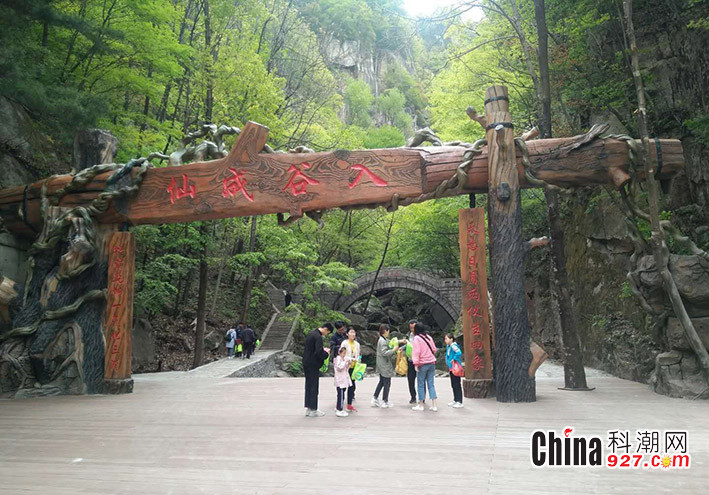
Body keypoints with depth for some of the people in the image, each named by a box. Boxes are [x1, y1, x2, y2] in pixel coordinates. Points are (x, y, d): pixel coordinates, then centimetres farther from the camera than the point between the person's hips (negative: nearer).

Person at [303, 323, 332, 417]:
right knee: (314, 387, 0)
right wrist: (326, 353, -5)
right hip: (313, 365, -9)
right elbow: (319, 352, -26)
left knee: (308, 386, 14)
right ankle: (313, 410, 6)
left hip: (306, 364, 9)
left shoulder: (311, 334, 11)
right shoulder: (318, 337, -18)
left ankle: (308, 408, 21)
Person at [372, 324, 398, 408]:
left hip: (382, 366, 10)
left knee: (381, 382, 17)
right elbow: (384, 353, -26)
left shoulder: (382, 340, 12)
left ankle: (375, 399, 20)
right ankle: (385, 401, 9)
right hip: (385, 365, -10)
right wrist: (393, 350, -19)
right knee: (387, 383, 0)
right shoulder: (383, 341, -19)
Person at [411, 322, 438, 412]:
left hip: (422, 364, -5)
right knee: (431, 384, 9)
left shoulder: (417, 338, -9)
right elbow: (434, 349, 14)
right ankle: (434, 405, 7)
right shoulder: (429, 337, 8)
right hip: (432, 363, 5)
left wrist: (416, 364, -15)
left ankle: (421, 405, 10)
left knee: (421, 384, 5)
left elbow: (416, 351, -15)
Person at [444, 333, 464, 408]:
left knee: (457, 385, -4)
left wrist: (454, 359, -21)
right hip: (451, 368, 10)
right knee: (453, 385, 15)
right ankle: (455, 400, 25)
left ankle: (459, 402, 1)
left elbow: (459, 353, -32)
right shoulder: (448, 346, 11)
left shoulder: (453, 346, -17)